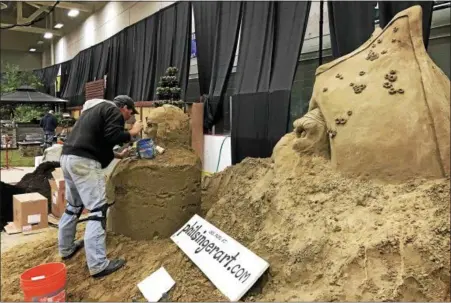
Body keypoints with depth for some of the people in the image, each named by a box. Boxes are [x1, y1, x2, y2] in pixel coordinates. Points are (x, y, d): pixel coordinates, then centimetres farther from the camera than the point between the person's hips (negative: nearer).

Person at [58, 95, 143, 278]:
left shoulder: (96, 109, 29)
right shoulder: (114, 111, 0)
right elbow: (112, 137, -16)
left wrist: (117, 155, 34)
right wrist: (132, 133, 0)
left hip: (68, 157, 10)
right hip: (84, 162, -10)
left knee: (74, 206, 23)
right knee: (98, 209, -10)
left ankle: (66, 249, 36)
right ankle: (98, 265, -10)